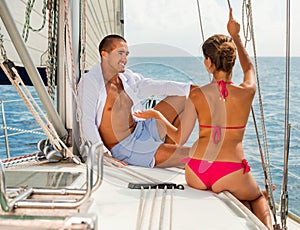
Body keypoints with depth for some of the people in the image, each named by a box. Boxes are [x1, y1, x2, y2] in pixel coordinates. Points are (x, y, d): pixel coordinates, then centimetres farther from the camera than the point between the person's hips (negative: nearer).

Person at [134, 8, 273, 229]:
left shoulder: (197, 95, -6)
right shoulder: (246, 93, -6)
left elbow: (179, 138, -1)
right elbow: (249, 68, 19)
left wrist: (158, 115, 13)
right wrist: (236, 36, 26)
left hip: (196, 171, 1)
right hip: (230, 173, 0)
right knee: (258, 198, 30)